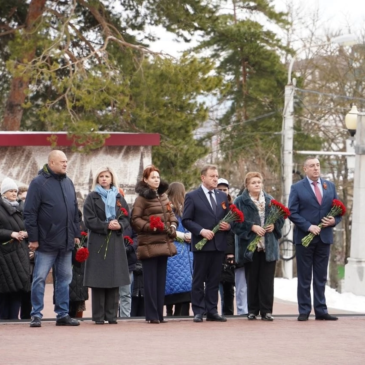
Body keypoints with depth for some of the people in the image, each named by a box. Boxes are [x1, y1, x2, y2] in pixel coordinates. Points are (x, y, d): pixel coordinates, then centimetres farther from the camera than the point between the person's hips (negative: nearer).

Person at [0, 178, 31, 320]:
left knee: (19, 287, 0)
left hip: (20, 253, 6)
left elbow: (27, 227, 23)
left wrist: (26, 234, 1)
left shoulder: (18, 209, 19)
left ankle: (14, 317, 3)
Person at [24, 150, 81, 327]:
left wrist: (76, 233, 13)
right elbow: (30, 213, -9)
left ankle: (63, 314, 15)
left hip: (66, 243, 6)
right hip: (46, 242, -6)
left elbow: (75, 211, 18)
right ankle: (36, 315, 4)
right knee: (40, 278, -2)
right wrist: (33, 238, -12)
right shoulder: (39, 183, -7)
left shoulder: (68, 183, 12)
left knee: (64, 279, 9)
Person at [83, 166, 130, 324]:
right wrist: (107, 225, -15)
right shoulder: (92, 198, 4)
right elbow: (89, 220, -5)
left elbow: (126, 217, 10)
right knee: (98, 280, -6)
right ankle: (98, 316, -2)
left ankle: (112, 315, 5)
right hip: (98, 242, -3)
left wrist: (119, 225, -11)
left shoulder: (119, 198, 15)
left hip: (115, 242, 3)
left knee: (114, 279, 0)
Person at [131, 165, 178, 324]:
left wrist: (173, 225, 3)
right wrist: (150, 227, -19)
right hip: (149, 244, -7)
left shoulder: (163, 196, 14)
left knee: (161, 279, 9)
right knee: (150, 280, -4)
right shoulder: (142, 198, -7)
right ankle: (152, 315, -1)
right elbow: (135, 220, -9)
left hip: (164, 243, 7)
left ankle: (159, 314, 14)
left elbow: (170, 213, 22)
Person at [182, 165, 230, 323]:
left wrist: (228, 225, -1)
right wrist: (201, 231, -17)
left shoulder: (222, 197, 15)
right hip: (201, 243, -5)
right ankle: (198, 311, 4)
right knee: (199, 279, 0)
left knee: (214, 279, 7)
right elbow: (186, 220, -5)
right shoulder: (192, 196, 0)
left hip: (219, 244, 5)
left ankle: (212, 311, 11)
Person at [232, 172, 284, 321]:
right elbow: (236, 222, -7)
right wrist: (252, 227, -17)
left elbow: (281, 217, 14)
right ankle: (252, 310, 11)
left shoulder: (270, 200, 12)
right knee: (252, 279, 3)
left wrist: (274, 225, -6)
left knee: (267, 279, -1)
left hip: (269, 246, 2)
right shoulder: (240, 202, 1)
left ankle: (266, 311, 1)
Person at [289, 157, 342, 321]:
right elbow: (292, 213, -7)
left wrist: (334, 220, -7)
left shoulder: (330, 186, 11)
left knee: (321, 277, 7)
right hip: (304, 237, -3)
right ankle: (304, 311, 5)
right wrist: (309, 227, -17)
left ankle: (321, 311, 10)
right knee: (304, 277, 2)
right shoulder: (297, 188, -1)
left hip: (324, 237, 3)